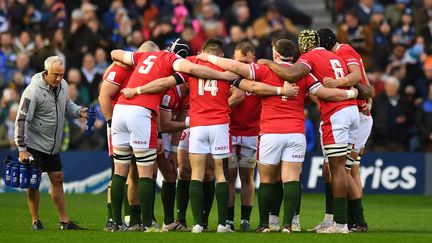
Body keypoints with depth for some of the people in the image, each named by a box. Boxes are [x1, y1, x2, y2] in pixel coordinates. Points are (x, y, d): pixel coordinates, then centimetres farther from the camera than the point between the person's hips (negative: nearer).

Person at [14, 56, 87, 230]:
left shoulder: (63, 85, -1)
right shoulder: (33, 91, -22)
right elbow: (22, 120, -20)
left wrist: (79, 111, -1)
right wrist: (22, 149, -21)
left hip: (52, 144, 7)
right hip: (34, 144, -7)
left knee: (57, 179, 8)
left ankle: (64, 221, 13)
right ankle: (35, 221, 6)